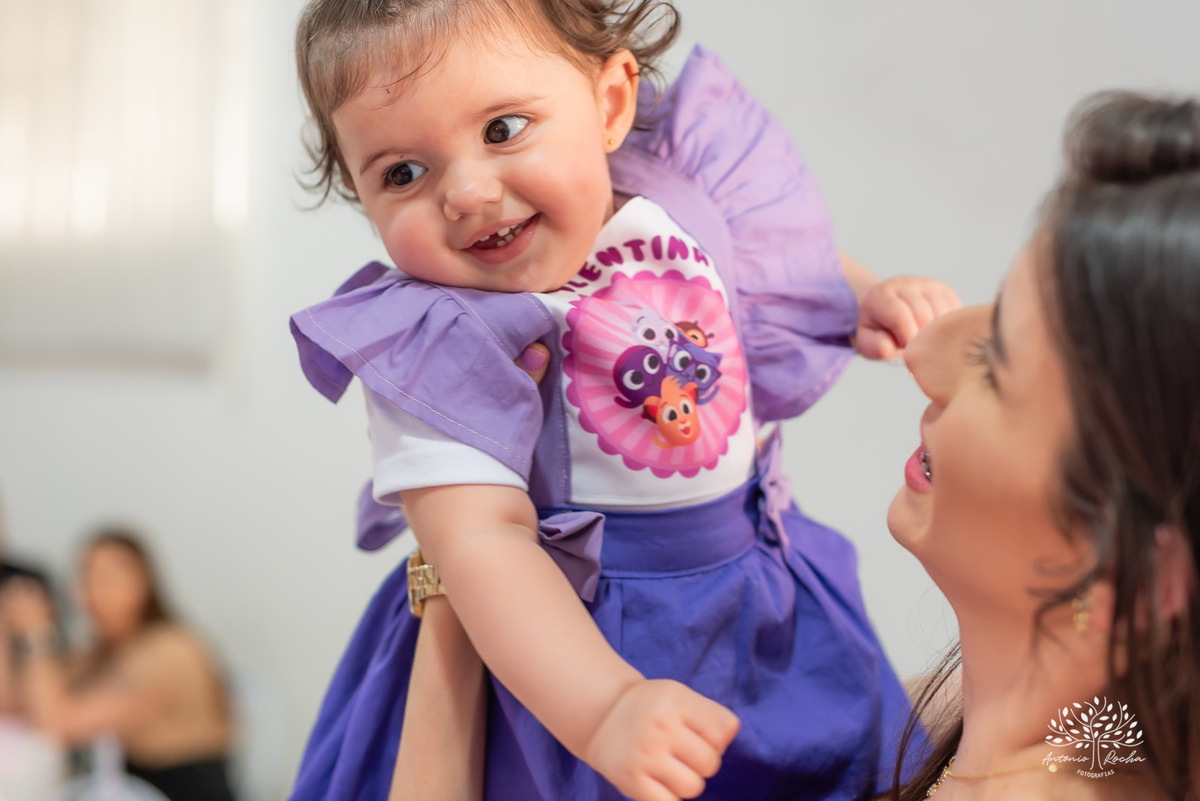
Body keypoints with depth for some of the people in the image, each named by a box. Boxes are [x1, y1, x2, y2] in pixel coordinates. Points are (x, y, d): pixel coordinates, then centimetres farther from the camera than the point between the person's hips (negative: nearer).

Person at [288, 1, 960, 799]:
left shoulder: (688, 194, -9)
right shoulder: (430, 349, -23)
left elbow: (796, 271, 14)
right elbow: (481, 540, -33)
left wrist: (870, 297, -6)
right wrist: (605, 709, -44)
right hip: (561, 643, -4)